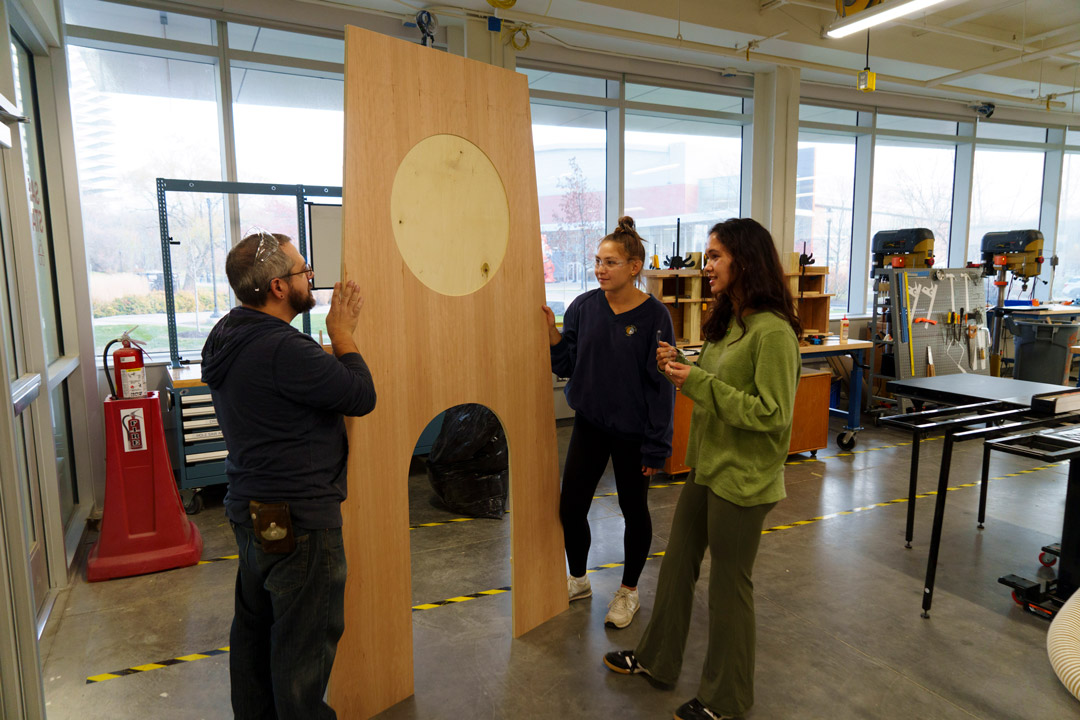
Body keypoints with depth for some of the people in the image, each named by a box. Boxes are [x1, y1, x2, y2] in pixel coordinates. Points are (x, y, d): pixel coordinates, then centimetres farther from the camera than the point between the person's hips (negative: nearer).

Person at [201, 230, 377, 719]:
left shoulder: (228, 337, 6)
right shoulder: (282, 350, -27)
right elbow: (361, 395, -21)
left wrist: (333, 337, 4)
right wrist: (342, 332, -10)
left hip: (252, 511, 10)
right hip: (298, 519, -10)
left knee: (254, 625, 24)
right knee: (306, 638, 6)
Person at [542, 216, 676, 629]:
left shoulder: (654, 316, -14)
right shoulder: (583, 307, -3)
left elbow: (661, 385, -12)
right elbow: (566, 366, 1)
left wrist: (656, 445, -12)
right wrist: (552, 334, -16)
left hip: (632, 431, -3)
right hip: (589, 424, 4)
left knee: (634, 510, 13)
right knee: (570, 506, 8)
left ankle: (628, 591, 34)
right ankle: (578, 580, 34)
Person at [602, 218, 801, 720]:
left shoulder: (773, 332, -21)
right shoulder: (727, 322, 7)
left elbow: (772, 414, -24)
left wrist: (699, 383, -24)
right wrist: (679, 368, -3)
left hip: (742, 480, -9)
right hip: (706, 467, 9)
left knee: (729, 584, 8)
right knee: (678, 563, 20)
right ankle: (656, 659, 41)